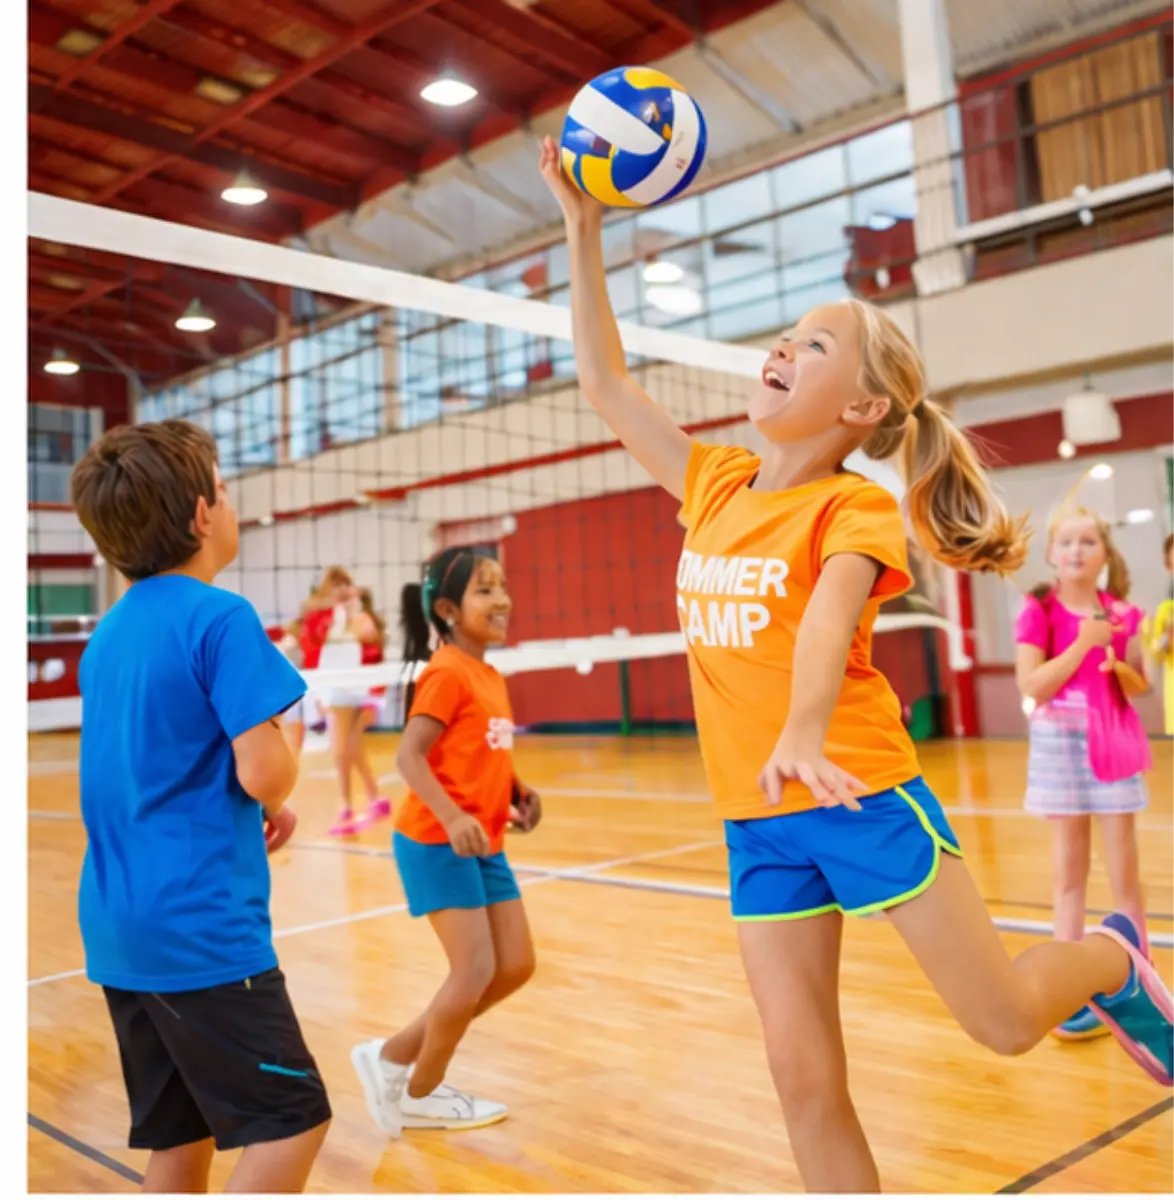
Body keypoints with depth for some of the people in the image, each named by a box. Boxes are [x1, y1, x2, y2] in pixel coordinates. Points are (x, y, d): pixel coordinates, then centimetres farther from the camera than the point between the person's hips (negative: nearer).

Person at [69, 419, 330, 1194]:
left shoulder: (110, 630, 11)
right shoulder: (221, 618, -14)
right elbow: (263, 772, -20)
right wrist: (283, 775, 3)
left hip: (118, 926, 8)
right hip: (203, 927, -8)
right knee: (293, 1120, 2)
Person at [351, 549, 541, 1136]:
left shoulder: (492, 678, 11)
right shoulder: (447, 673, -14)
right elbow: (410, 756, -21)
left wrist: (516, 792, 1)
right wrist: (452, 818, -32)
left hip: (484, 844, 9)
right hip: (437, 843, -9)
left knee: (516, 964, 8)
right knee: (475, 968, -10)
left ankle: (395, 1058, 21)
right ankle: (420, 1094, 15)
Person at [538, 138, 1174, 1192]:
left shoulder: (855, 508, -8)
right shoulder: (714, 485, 7)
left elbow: (829, 618, -27)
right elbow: (604, 381, 11)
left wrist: (802, 734, -46)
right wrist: (585, 229, 9)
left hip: (860, 792, -5)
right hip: (757, 819, 5)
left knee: (1008, 1022, 5)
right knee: (804, 1081, 6)